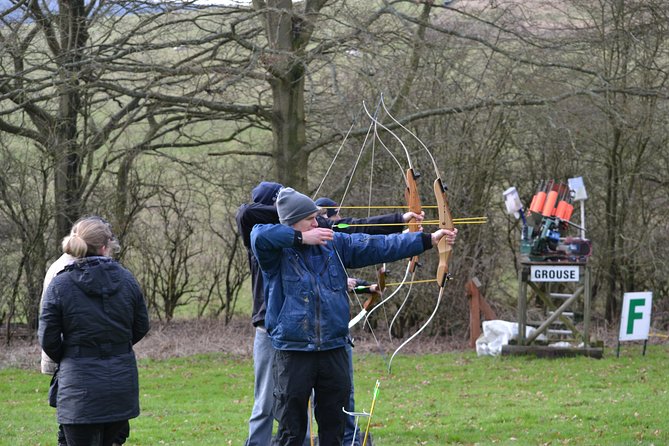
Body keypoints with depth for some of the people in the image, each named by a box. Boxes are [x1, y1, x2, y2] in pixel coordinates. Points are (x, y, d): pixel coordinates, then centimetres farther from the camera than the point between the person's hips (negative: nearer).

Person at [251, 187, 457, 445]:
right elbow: (260, 235, -25)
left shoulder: (335, 244, 9)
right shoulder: (276, 252, -4)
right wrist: (302, 238, -19)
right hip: (292, 354, -4)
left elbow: (379, 246, 8)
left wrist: (429, 240, 5)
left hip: (333, 353, 4)